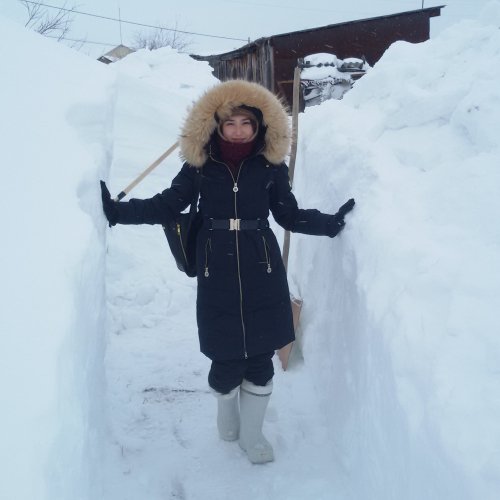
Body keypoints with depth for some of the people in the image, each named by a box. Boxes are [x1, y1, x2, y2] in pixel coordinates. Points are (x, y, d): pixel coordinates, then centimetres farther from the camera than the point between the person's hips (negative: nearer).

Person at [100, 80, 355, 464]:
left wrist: (332, 223, 2)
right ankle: (227, 408, 38)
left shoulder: (271, 166, 2)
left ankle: (252, 433, 31)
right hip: (217, 277, -1)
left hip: (262, 275, 1)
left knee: (260, 359, 6)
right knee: (227, 360, 1)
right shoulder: (200, 166, 0)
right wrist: (114, 209, -6)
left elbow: (290, 215, 11)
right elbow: (166, 206, 2)